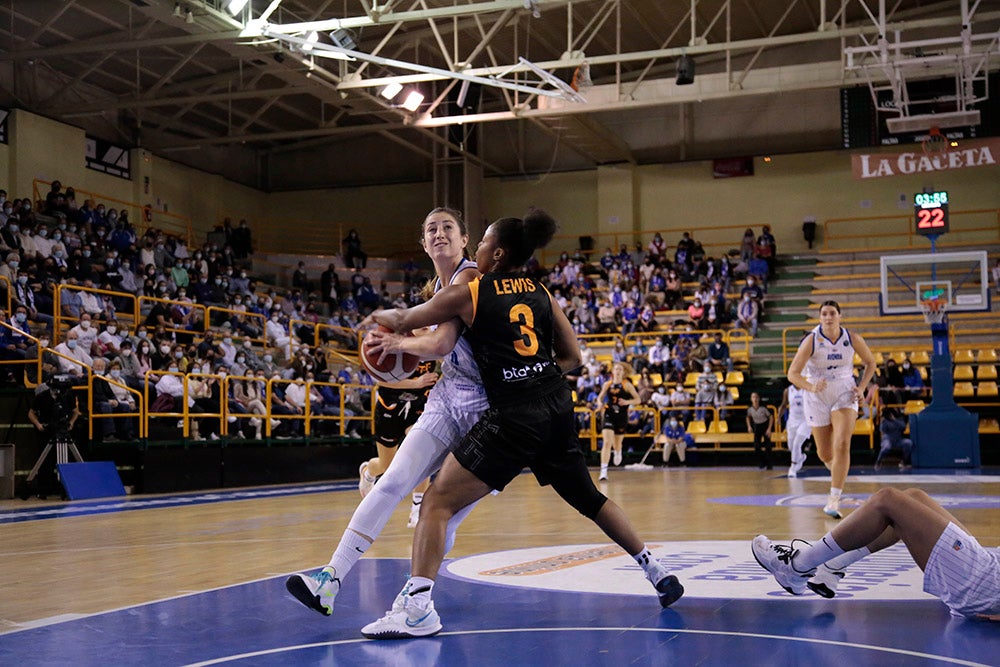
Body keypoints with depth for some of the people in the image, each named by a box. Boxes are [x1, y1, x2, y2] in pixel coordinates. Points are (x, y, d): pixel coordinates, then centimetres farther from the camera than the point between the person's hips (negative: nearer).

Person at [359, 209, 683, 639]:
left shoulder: (469, 293, -1)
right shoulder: (541, 293, 13)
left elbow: (401, 322, 9)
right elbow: (572, 357, 14)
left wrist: (379, 317, 30)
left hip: (514, 417, -6)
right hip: (557, 407, 7)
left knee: (438, 501, -3)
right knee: (588, 497, 25)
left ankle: (417, 606, -13)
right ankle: (657, 572, 33)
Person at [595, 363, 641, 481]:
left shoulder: (627, 385, -2)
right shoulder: (607, 385, 4)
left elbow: (637, 399, -2)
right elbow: (600, 397, 17)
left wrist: (627, 402, -20)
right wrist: (600, 403, -5)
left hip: (622, 417, 0)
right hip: (609, 415, 0)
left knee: (617, 444, 15)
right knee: (607, 443, -15)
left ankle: (618, 453, 55)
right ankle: (603, 471, -17)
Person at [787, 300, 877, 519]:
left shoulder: (852, 339, -9)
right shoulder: (811, 341, -16)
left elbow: (870, 362, 9)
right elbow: (792, 374, -18)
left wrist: (862, 387, -4)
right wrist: (811, 387, -36)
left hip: (845, 396, 0)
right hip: (818, 399, 0)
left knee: (842, 445, -19)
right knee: (825, 454, 10)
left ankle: (834, 501, -19)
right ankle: (837, 469, 49)